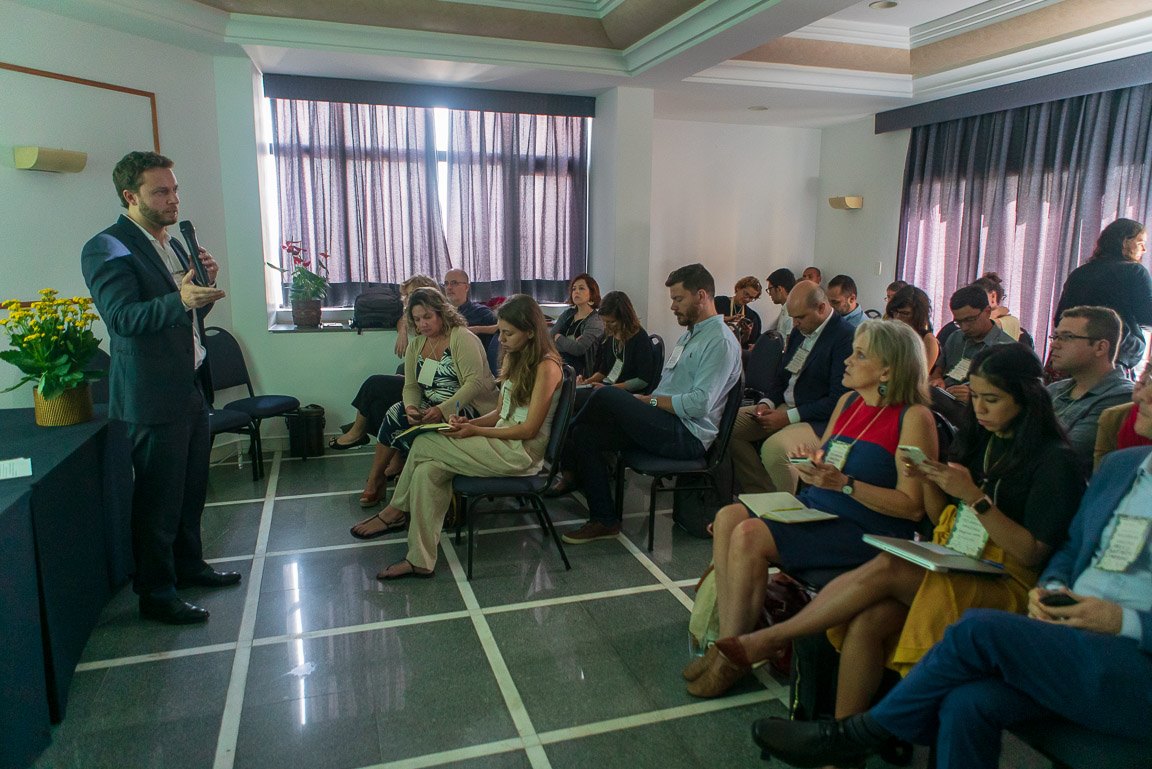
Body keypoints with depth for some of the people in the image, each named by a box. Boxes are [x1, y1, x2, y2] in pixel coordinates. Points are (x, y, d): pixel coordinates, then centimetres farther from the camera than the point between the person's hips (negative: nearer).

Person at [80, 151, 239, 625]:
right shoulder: (107, 249, -12)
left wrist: (205, 283, -1)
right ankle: (156, 594, 15)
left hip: (192, 387, 9)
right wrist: (180, 299, -38)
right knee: (159, 499, 1)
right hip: (153, 396, -8)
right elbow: (122, 318, -23)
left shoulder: (171, 244, 15)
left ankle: (189, 565, 35)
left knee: (191, 489, 18)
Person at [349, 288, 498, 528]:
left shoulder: (462, 338, -12)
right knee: (395, 415, -18)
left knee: (412, 436, -25)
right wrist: (411, 408, -16)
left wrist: (442, 410, -30)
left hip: (468, 408, -7)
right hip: (432, 407, 7)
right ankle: (375, 480, -3)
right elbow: (411, 386, 7)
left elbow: (475, 382, -22)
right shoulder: (416, 345, 10)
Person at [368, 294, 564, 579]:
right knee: (427, 470, -14)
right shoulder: (514, 358, 15)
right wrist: (469, 422, -2)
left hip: (522, 452, -9)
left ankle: (397, 510, 10)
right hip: (501, 441, 9)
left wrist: (475, 430, -13)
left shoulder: (546, 366, -13)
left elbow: (529, 429, -16)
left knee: (423, 445, -14)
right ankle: (420, 561, -10)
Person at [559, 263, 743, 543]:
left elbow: (699, 404, -20)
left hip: (688, 435, -10)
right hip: (666, 425, 10)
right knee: (586, 434, -7)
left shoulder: (720, 342, -10)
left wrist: (649, 400, -11)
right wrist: (645, 401, 2)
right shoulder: (689, 335, 22)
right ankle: (605, 521, 1)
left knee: (605, 396, -21)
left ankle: (567, 467, 6)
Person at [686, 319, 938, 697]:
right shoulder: (848, 401, 13)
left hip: (865, 531, -8)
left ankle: (733, 656, -7)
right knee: (728, 517, -15)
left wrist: (843, 483, -22)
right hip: (814, 509, 8)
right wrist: (811, 466, 0)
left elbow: (912, 506, -16)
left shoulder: (913, 417, -10)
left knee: (750, 536, -25)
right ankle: (728, 643, -11)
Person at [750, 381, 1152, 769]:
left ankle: (856, 735, -9)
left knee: (979, 629, -26)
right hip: (1073, 635, 5)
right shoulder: (1119, 465, 16)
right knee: (968, 703, -23)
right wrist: (1051, 589, 1)